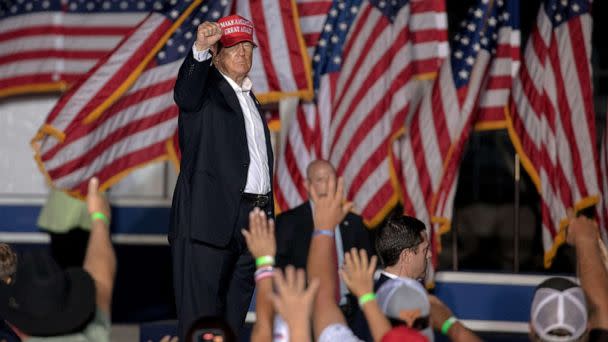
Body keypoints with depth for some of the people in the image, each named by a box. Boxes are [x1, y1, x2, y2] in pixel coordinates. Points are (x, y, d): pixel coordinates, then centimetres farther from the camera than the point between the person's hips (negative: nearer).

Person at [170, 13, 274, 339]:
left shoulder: (249, 97, 23)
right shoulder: (206, 87, 1)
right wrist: (199, 49, -41)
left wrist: (266, 214, 16)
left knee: (233, 314, 9)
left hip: (254, 214, 8)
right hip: (212, 215, -8)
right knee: (200, 312, -9)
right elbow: (184, 94, -25)